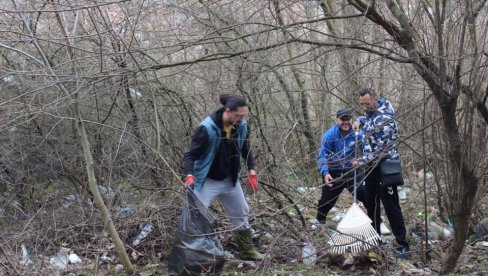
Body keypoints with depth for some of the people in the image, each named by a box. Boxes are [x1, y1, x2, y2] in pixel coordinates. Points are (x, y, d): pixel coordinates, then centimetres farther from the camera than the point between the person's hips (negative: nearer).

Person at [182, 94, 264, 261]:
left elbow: (246, 150, 10)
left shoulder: (242, 127, -10)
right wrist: (189, 175, -39)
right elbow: (191, 155, -23)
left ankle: (247, 251, 36)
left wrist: (251, 171, 3)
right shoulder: (206, 128, -27)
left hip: (230, 180, 6)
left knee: (241, 215, 18)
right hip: (207, 181, -6)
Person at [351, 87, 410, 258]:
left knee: (391, 206, -7)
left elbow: (380, 151, -26)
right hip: (372, 166, 10)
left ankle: (403, 245, -2)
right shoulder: (372, 111, 3)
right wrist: (359, 121, 5)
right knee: (371, 204, 16)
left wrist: (360, 161, -16)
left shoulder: (383, 120, -24)